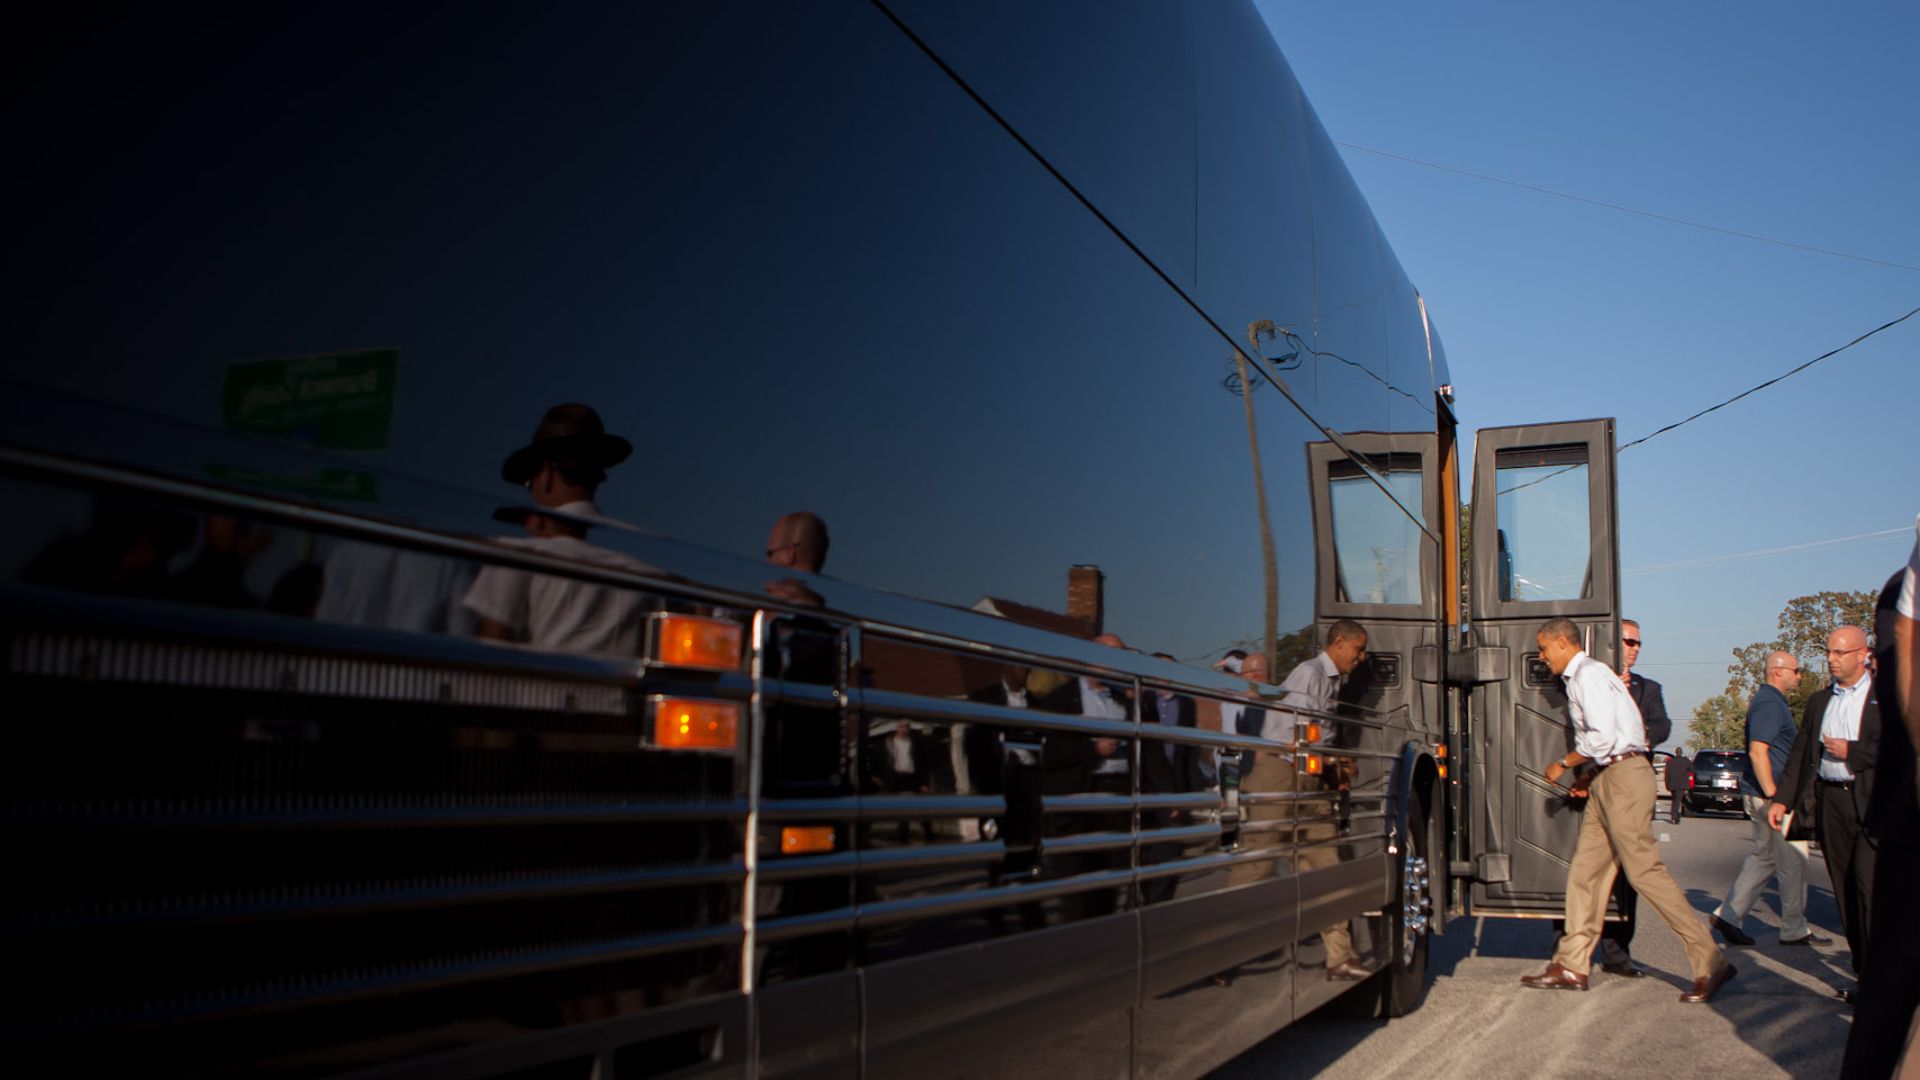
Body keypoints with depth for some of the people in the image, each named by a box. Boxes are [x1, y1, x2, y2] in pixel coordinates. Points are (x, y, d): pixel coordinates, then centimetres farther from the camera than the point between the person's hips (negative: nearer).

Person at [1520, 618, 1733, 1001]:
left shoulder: (1587, 675, -12)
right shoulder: (1579, 677, 20)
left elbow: (1602, 737, -21)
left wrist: (1563, 764, -9)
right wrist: (1587, 774, 13)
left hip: (1623, 778, -10)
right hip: (1607, 781, 10)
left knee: (1645, 871, -10)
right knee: (1585, 871, 8)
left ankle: (1710, 962, -5)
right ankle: (1571, 966, 10)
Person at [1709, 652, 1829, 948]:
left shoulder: (1770, 701, 17)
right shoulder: (1769, 704, -16)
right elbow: (1757, 751, -24)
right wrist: (1773, 796, -25)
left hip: (1765, 793, 10)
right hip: (1769, 794, -10)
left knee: (1763, 857, 12)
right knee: (1793, 862, -2)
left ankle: (1727, 914, 12)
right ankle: (1794, 929, 8)